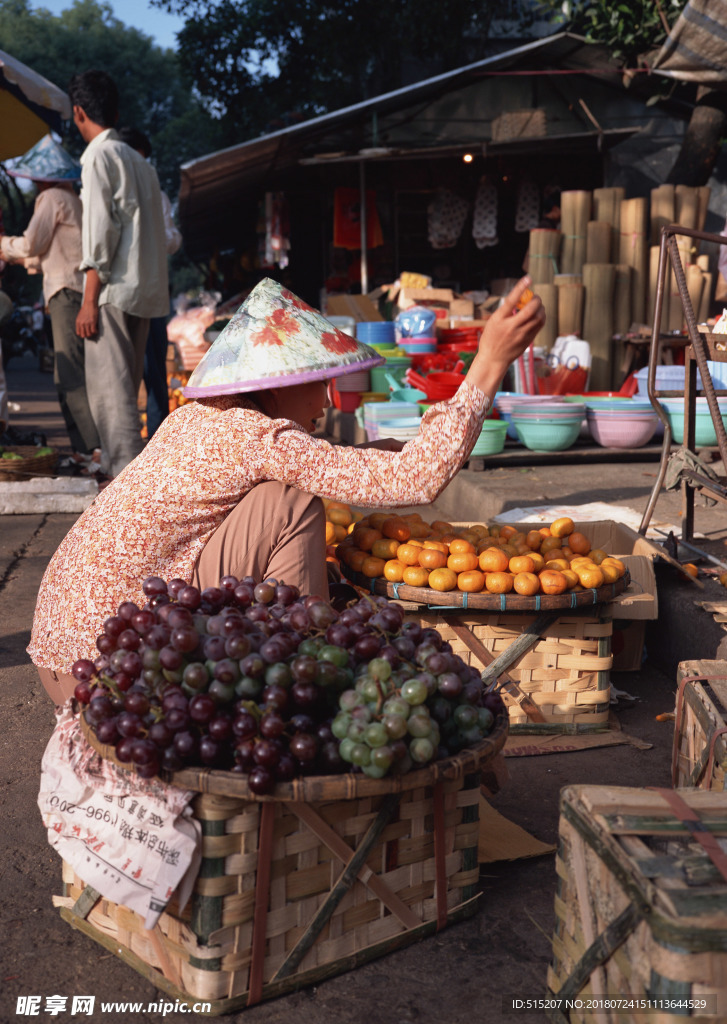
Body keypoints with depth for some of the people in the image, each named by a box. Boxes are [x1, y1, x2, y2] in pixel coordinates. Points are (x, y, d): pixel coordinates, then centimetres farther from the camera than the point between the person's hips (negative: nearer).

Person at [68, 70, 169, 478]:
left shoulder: (99, 156, -5)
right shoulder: (140, 161, 19)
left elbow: (100, 230, -13)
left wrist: (90, 300, -14)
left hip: (115, 291, -8)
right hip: (146, 292, 8)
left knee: (110, 391, -10)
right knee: (123, 391, 13)